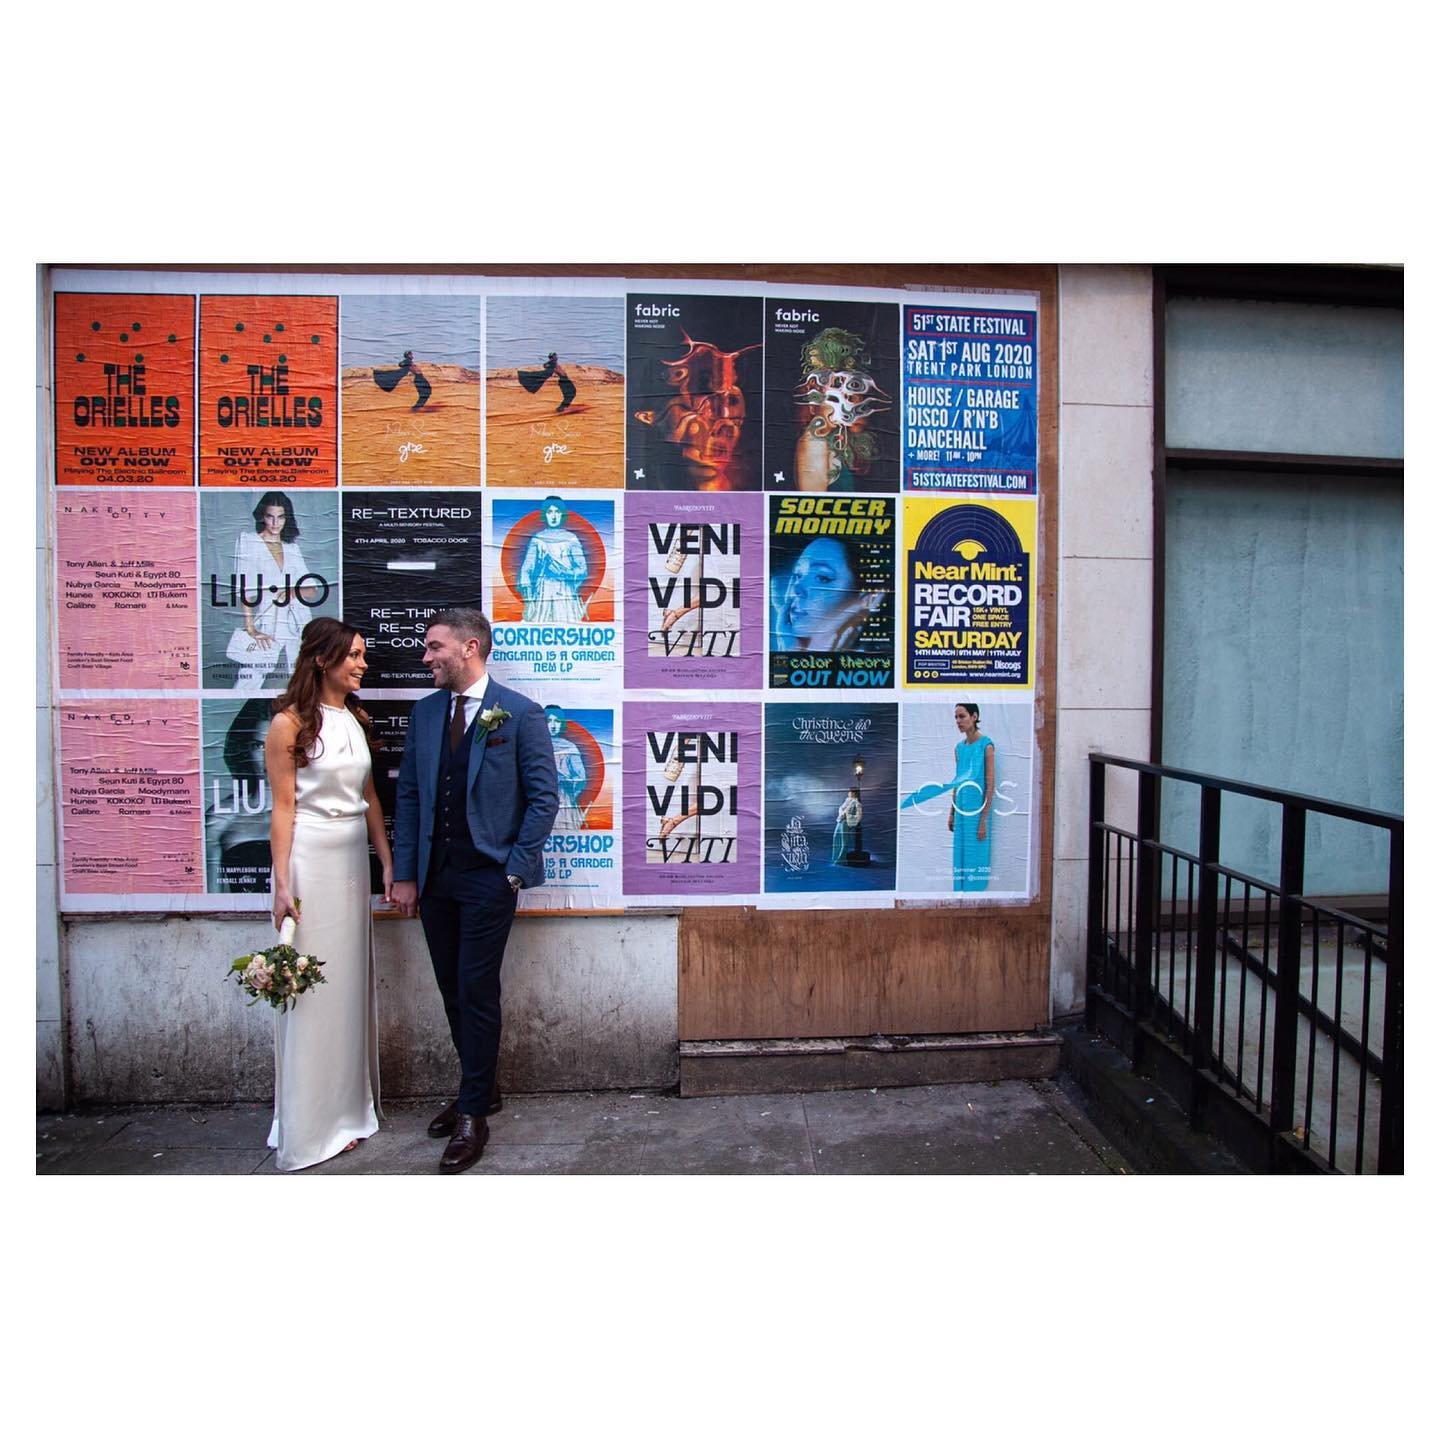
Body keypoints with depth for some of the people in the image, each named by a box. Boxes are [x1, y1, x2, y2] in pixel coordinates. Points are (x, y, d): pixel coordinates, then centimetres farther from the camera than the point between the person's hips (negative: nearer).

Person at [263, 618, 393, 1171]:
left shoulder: (356, 719, 10)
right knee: (311, 987, 1)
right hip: (310, 859, -6)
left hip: (353, 856, 7)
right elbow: (283, 807, -11)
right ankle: (309, 1128, 16)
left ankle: (349, 1109, 28)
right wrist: (282, 885, -15)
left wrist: (388, 862, 11)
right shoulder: (289, 723, -9)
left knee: (351, 981, 13)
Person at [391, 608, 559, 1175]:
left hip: (489, 878, -5)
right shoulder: (425, 712, 9)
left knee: (477, 993, -2)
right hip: (434, 877, 6)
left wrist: (516, 869, -9)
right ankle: (481, 1090, 32)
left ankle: (472, 1115, 12)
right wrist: (405, 873, 7)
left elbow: (544, 797, -6)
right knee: (453, 992, 14)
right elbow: (409, 794, 11)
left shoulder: (520, 713, -7)